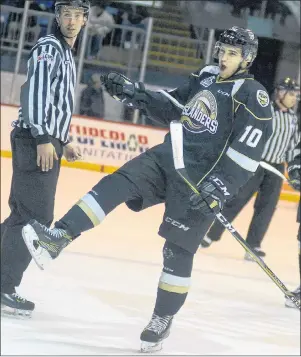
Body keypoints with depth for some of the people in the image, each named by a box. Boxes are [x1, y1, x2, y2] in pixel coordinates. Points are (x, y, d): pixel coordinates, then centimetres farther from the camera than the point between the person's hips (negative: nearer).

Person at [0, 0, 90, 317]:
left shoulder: (66, 54, 23)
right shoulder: (49, 47, -8)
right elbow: (36, 91, -20)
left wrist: (63, 143, 28)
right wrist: (43, 139, -26)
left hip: (45, 143, 10)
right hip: (35, 142, -10)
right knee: (35, 217, -13)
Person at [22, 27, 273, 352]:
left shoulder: (253, 97, -9)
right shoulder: (205, 78, 13)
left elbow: (247, 153, -16)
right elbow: (168, 107, 22)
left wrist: (217, 188, -25)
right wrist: (130, 92, 7)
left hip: (201, 179, -6)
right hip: (168, 156, 6)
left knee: (178, 249, -4)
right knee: (117, 184, -15)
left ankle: (162, 320, 11)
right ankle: (57, 238, -25)